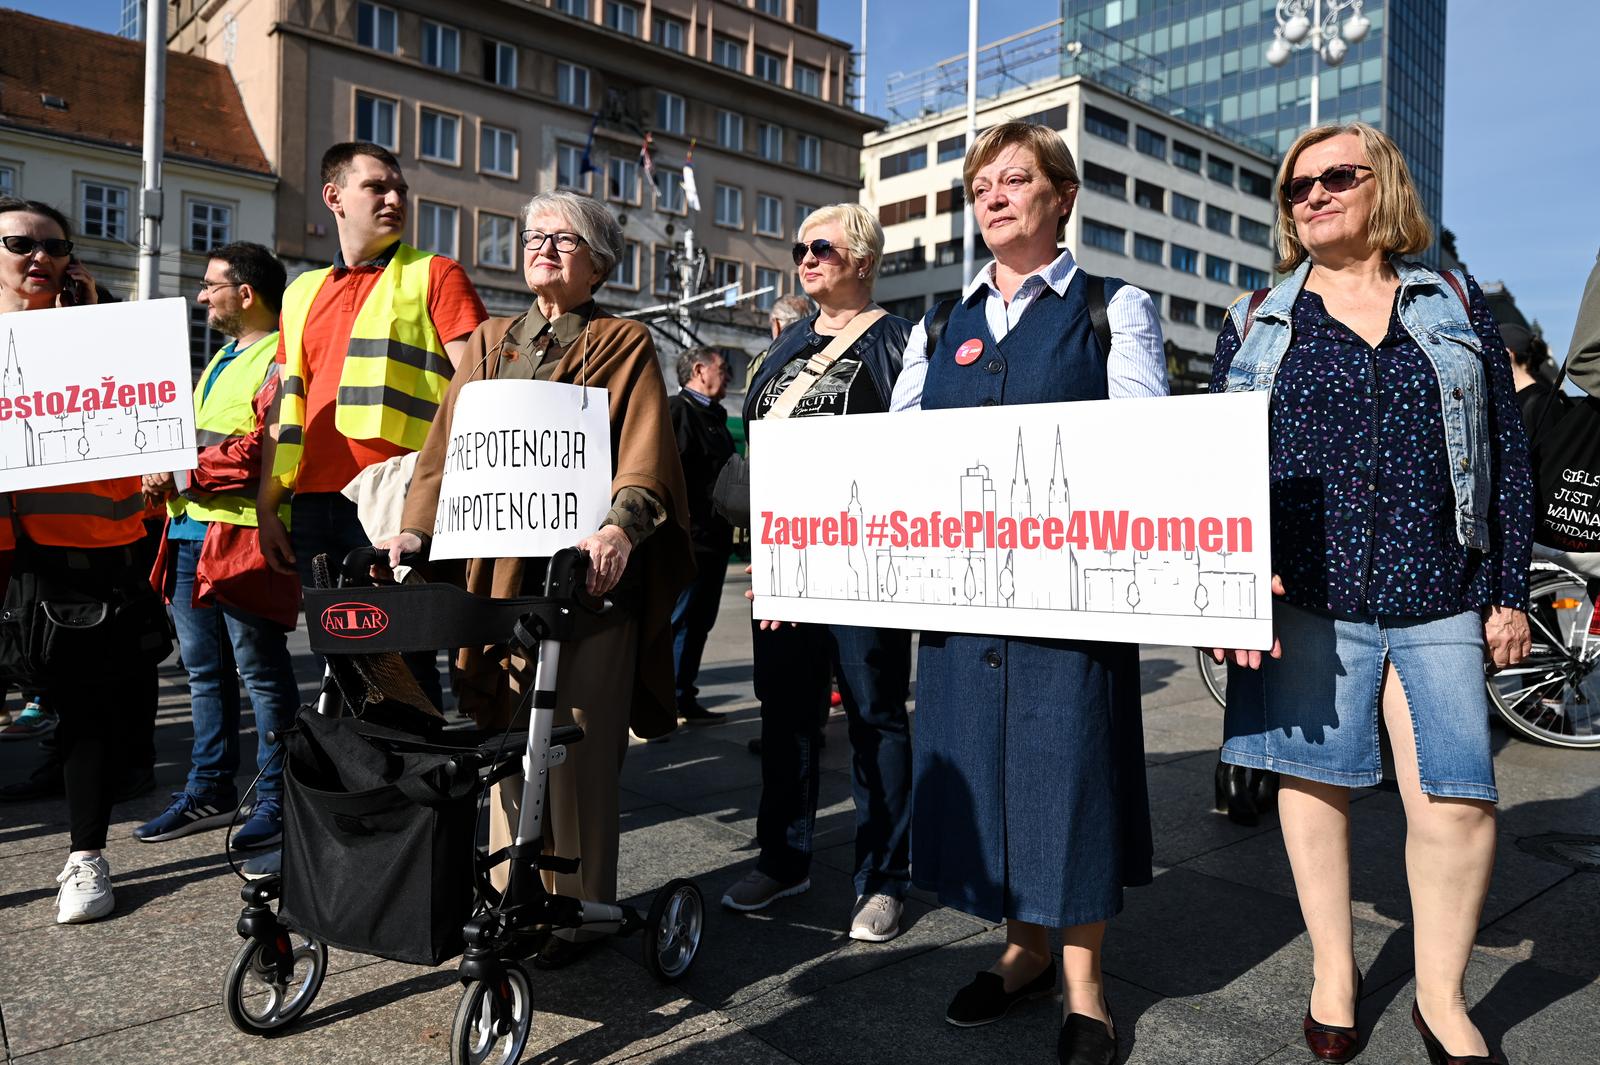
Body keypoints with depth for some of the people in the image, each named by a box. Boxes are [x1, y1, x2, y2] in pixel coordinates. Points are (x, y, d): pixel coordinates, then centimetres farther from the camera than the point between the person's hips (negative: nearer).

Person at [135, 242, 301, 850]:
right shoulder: (223, 360, 23)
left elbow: (269, 451, -20)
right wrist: (163, 473, 12)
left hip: (244, 533, -10)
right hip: (192, 529, 10)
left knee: (261, 671, -2)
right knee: (204, 669, 14)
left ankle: (277, 800, 8)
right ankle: (209, 792, 24)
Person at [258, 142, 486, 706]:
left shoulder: (434, 274, 3)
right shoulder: (302, 292, 18)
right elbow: (286, 408, 20)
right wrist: (268, 508, 15)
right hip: (314, 505, 6)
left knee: (402, 659, -2)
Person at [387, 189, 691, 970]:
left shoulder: (626, 347, 7)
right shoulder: (490, 342, 20)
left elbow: (644, 462, -5)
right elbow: (449, 445, 13)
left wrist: (618, 530, -24)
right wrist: (416, 528, -3)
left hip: (587, 574, -4)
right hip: (497, 569, 4)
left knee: (577, 745, -3)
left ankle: (575, 909, 10)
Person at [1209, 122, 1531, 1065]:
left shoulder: (1456, 306, 11)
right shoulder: (1258, 328, 9)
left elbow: (1507, 454, 9)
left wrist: (1510, 592, 4)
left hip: (1440, 601, 0)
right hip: (1307, 599, 0)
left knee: (1458, 803, -3)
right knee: (1314, 783, 8)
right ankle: (1334, 971, 28)